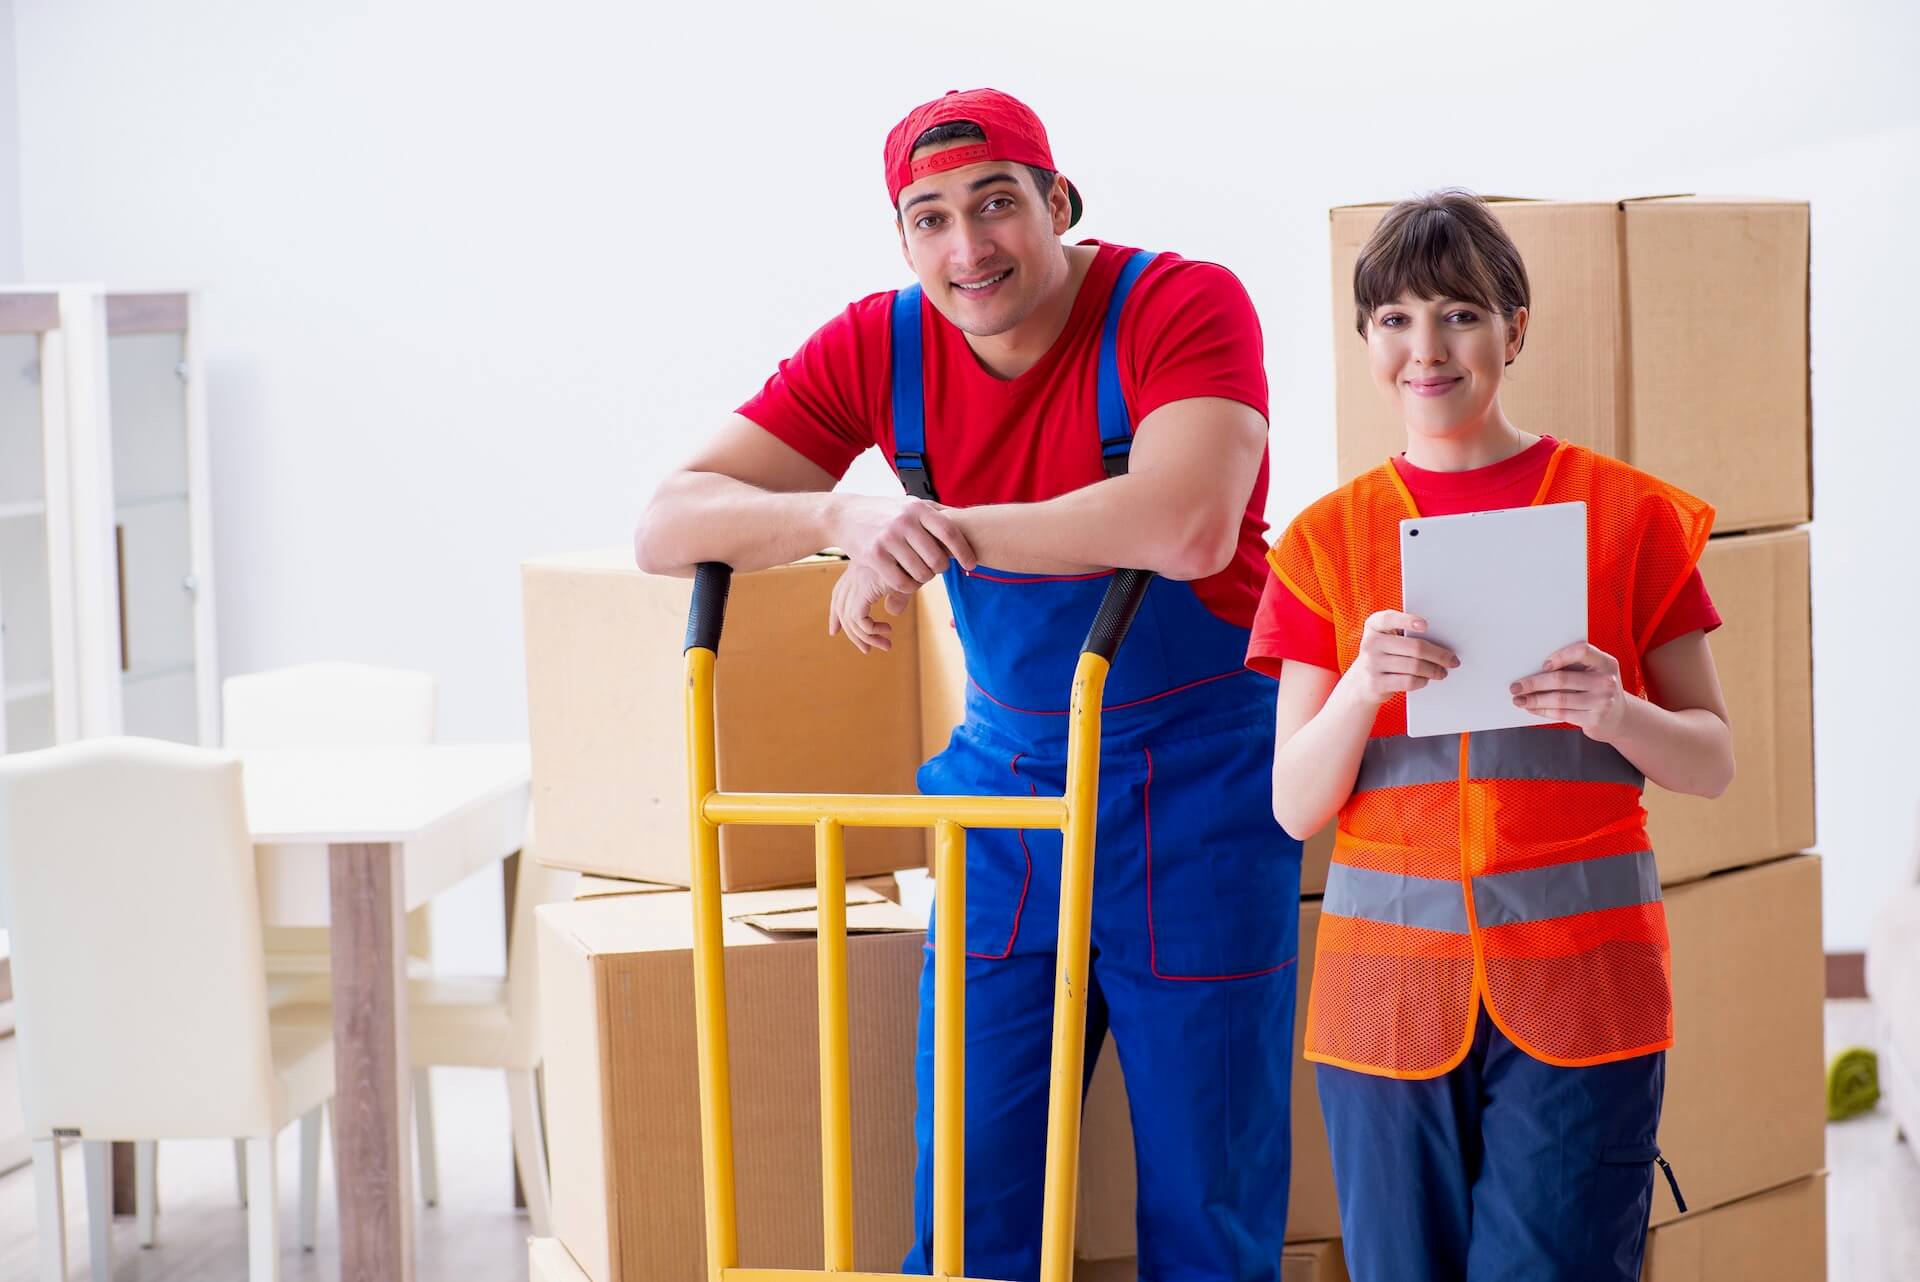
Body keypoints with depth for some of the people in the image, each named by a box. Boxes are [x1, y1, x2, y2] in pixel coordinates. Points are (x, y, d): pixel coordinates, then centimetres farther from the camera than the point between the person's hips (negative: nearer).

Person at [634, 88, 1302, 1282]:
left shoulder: (1181, 305, -16)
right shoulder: (881, 347, -3)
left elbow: (1187, 528, -34)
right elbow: (668, 526, -9)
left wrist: (944, 535, -26)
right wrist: (845, 517, -29)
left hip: (1197, 790, -4)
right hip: (1007, 776, 4)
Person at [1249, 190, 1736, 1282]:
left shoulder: (1628, 514, 4)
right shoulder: (1328, 540, 9)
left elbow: (1713, 763, 6)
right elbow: (1297, 806, 5)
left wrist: (1617, 713, -14)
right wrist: (1361, 687, -13)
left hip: (1579, 984, -2)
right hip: (1390, 984, 2)